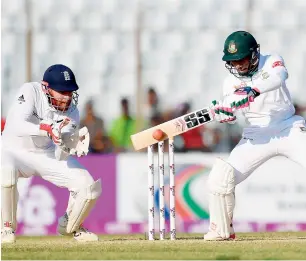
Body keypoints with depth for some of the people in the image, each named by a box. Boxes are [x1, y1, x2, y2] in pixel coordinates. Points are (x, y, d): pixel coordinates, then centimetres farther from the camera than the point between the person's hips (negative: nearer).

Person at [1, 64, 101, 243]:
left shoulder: (71, 112, -15)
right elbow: (17, 126, -40)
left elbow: (60, 157, -22)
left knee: (88, 186, -12)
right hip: (15, 151, -4)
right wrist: (48, 129, -55)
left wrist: (68, 145, -46)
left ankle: (70, 226, 18)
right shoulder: (31, 92, -24)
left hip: (49, 155, 4)